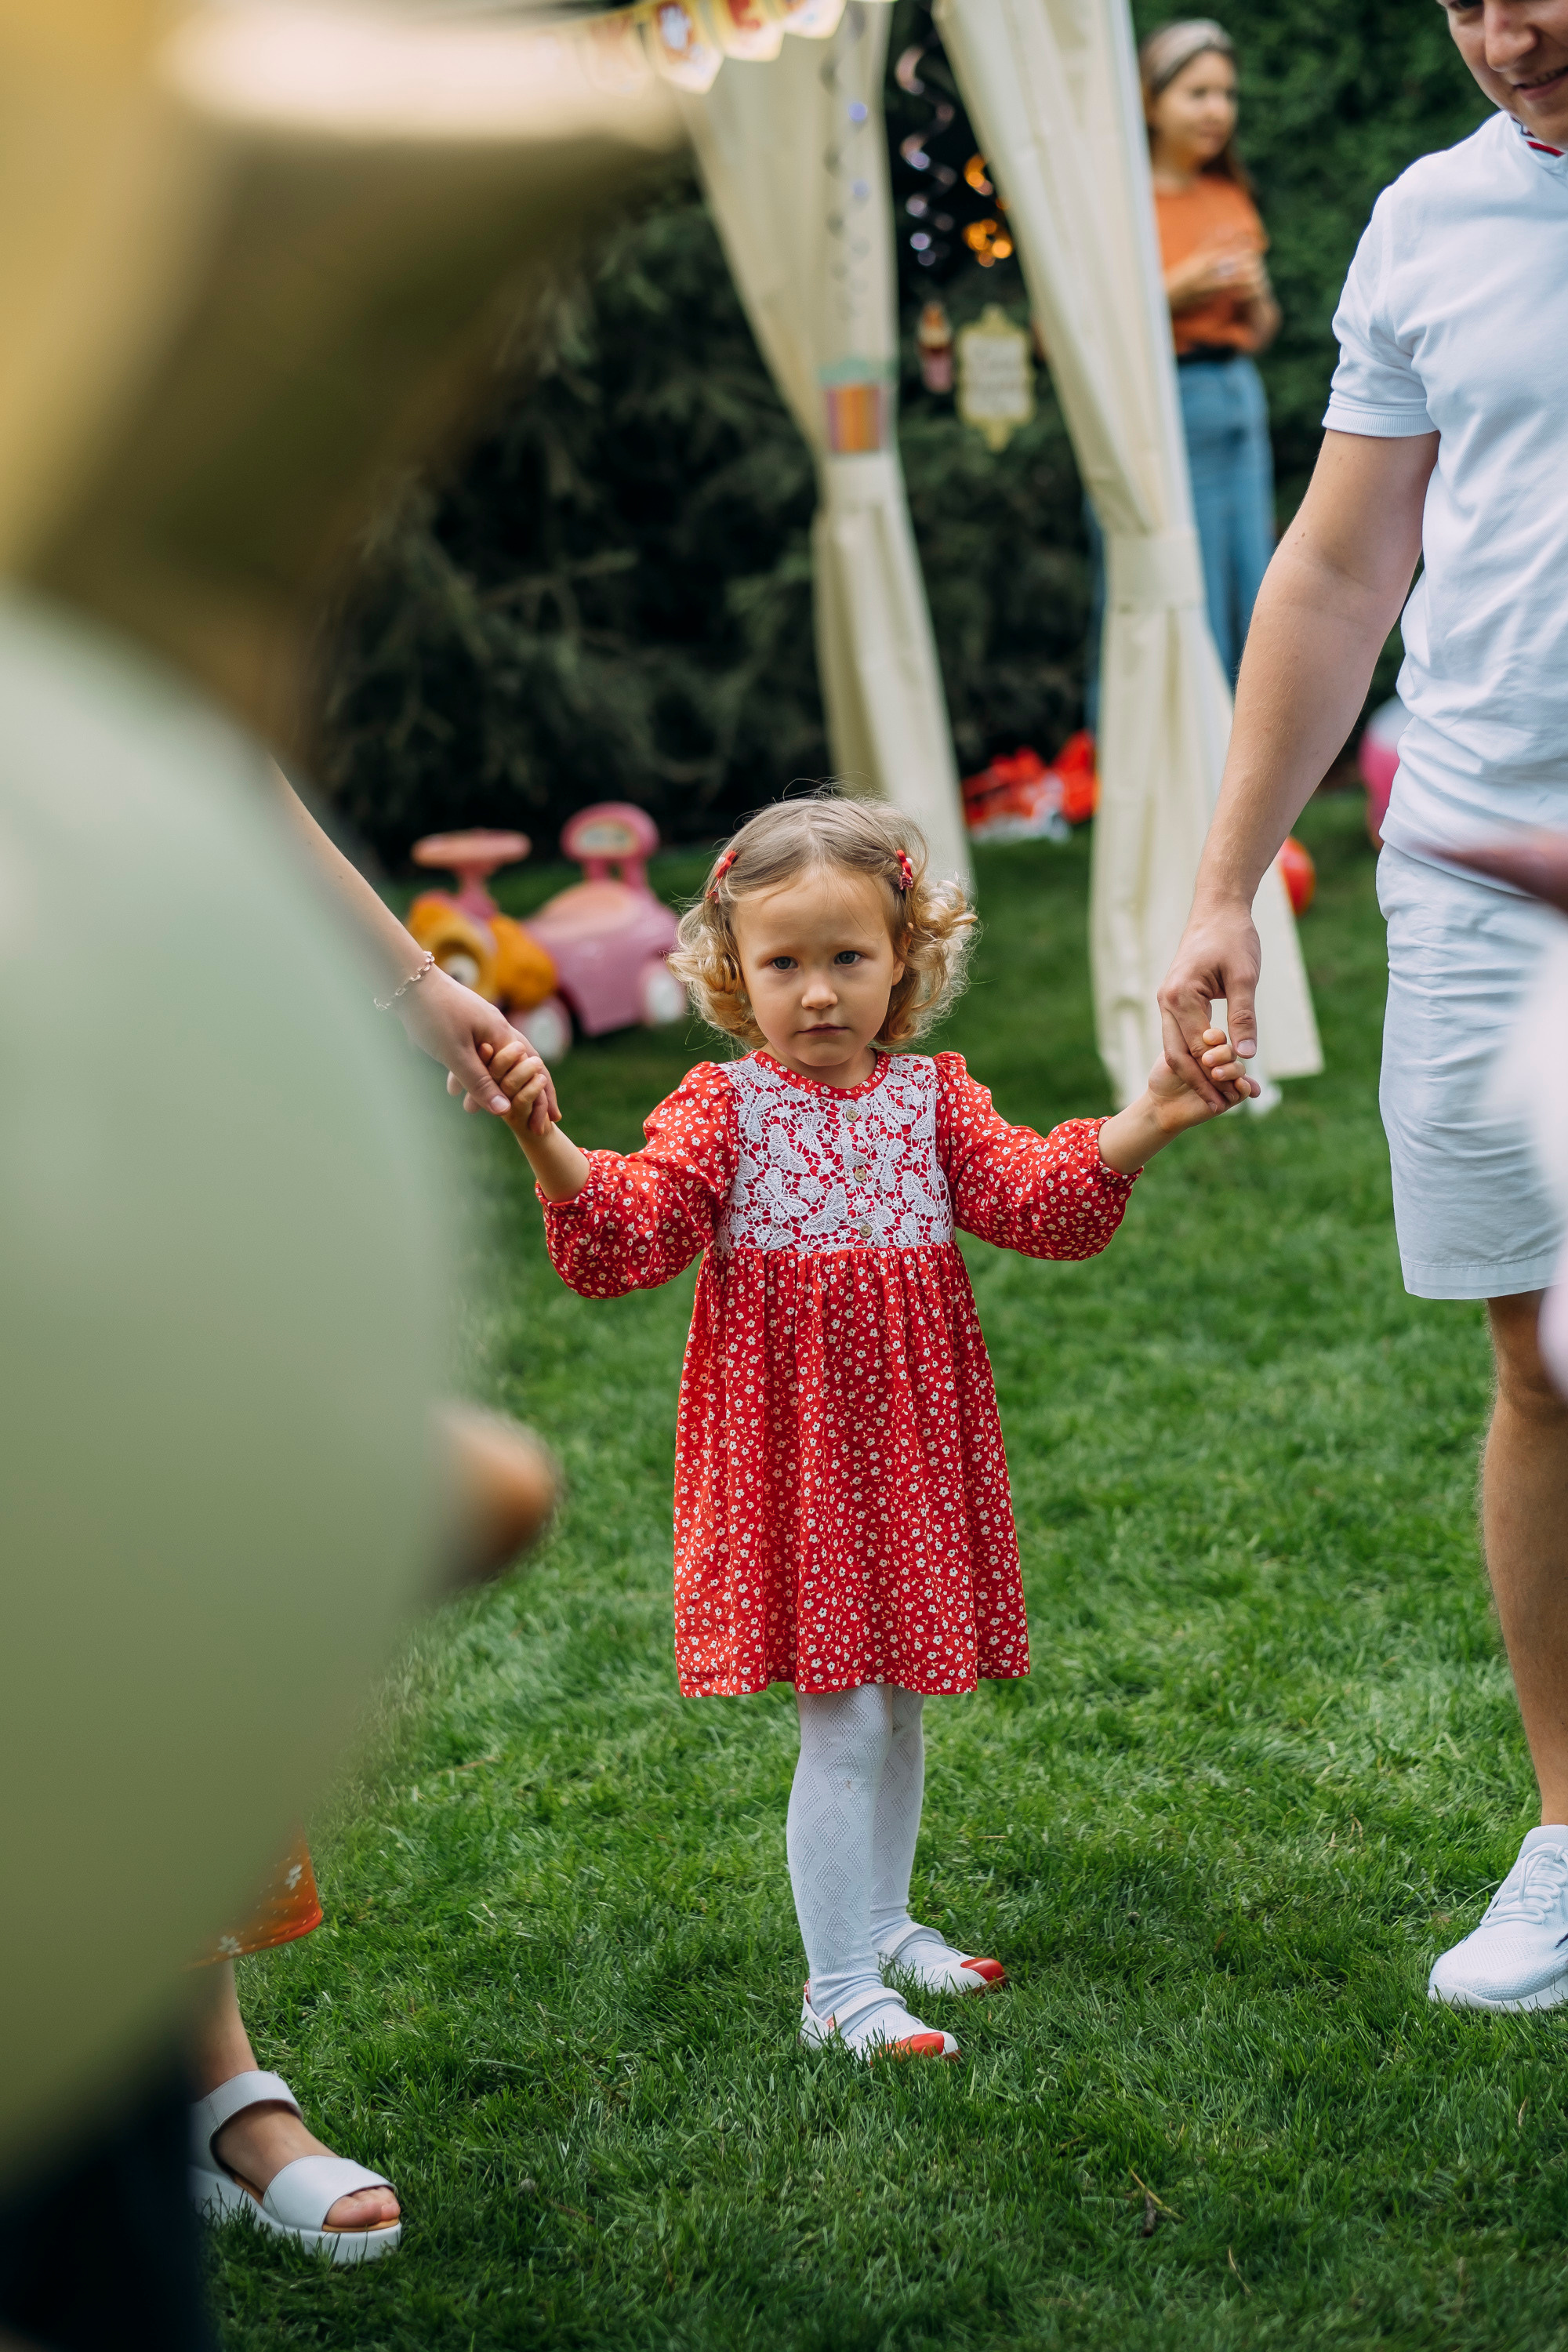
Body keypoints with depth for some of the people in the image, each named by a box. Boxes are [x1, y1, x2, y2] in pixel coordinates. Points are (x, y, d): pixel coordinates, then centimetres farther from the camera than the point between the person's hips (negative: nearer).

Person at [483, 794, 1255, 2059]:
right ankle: (839, 1988, 4)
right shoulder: (723, 1107, -5)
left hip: (910, 1441, 5)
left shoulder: (934, 1098, 5)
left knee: (899, 1698, 18)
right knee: (843, 1721, -5)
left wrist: (1145, 1125, -18)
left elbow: (1037, 1198, -4)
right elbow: (630, 1233, -14)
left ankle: (882, 1921, 38)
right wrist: (550, 1149, -32)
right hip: (791, 1450, -5)